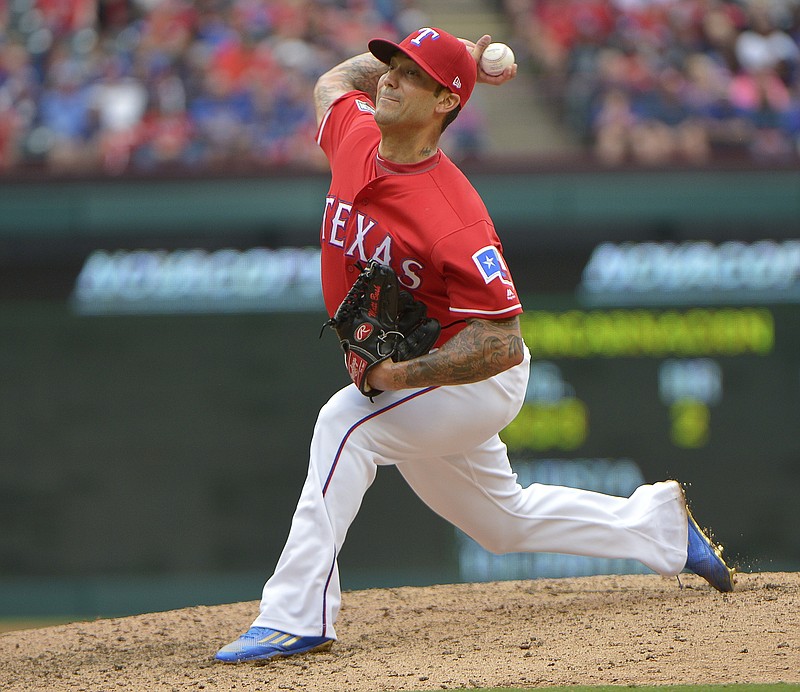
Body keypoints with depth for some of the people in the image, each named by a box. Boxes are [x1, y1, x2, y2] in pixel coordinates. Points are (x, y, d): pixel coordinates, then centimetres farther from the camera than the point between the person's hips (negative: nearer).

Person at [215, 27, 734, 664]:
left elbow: (501, 343, -31)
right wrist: (453, 58, 4)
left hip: (482, 381, -9)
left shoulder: (452, 221, -32)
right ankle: (658, 519, 43)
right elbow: (335, 80, 15)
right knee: (505, 520, 24)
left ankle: (298, 615, -32)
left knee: (346, 424, -30)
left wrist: (403, 374, -40)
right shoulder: (357, 139, -10)